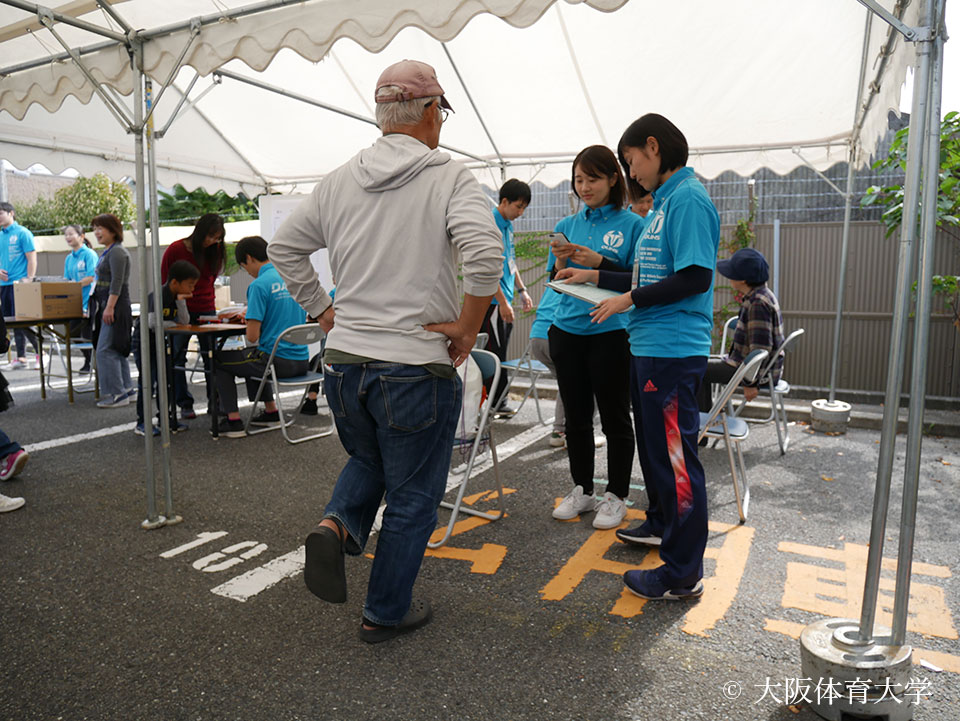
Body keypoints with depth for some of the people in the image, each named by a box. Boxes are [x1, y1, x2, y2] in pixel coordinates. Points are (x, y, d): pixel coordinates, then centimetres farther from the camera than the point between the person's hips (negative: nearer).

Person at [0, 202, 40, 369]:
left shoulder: (22, 233, -5)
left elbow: (32, 259, -9)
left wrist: (29, 280, -15)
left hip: (19, 283, -7)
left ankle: (40, 352, 2)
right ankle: (21, 357, 12)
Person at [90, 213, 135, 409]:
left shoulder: (117, 251, -13)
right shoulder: (108, 252, 19)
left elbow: (117, 282, -20)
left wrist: (109, 307, -23)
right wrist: (104, 307, 21)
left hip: (115, 307, -11)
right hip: (108, 307, 11)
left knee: (106, 350, -10)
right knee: (116, 349, 13)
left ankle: (116, 394, -7)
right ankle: (126, 387, 19)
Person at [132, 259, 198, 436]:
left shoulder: (178, 296, 0)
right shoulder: (158, 296, -24)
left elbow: (184, 322, -9)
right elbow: (152, 322, -33)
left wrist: (181, 301, -19)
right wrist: (172, 323, -19)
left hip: (160, 341, 8)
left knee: (165, 380, 10)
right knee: (147, 381, -6)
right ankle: (141, 423, 2)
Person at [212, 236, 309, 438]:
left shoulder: (259, 285, -15)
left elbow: (252, 336, -17)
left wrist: (249, 325, 7)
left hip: (278, 361, -7)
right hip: (301, 360, 7)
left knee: (220, 361, 16)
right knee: (251, 356, 35)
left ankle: (233, 422, 13)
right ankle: (271, 411, 35)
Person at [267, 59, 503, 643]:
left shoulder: (339, 181, 7)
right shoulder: (450, 177, -9)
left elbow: (284, 248, 13)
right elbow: (485, 252, -26)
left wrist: (323, 310, 16)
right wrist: (467, 325, -13)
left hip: (343, 365, 5)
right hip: (417, 369, -5)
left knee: (367, 459, 31)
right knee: (412, 497, 13)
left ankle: (338, 525, 5)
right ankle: (386, 613, 27)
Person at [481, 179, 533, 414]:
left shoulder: (508, 225, 14)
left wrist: (522, 291, 21)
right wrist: (503, 302, -20)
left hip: (503, 301, 9)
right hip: (493, 302, -9)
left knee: (500, 356, 14)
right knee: (494, 356, -4)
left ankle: (498, 403, 23)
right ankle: (493, 404, 5)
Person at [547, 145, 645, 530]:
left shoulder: (632, 224, -2)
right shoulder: (567, 225, 11)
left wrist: (599, 262, -18)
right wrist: (560, 263, -10)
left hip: (611, 333, -4)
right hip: (567, 330, 4)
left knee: (614, 417, 5)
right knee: (576, 416, 11)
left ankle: (615, 496, 19)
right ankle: (582, 490, 25)